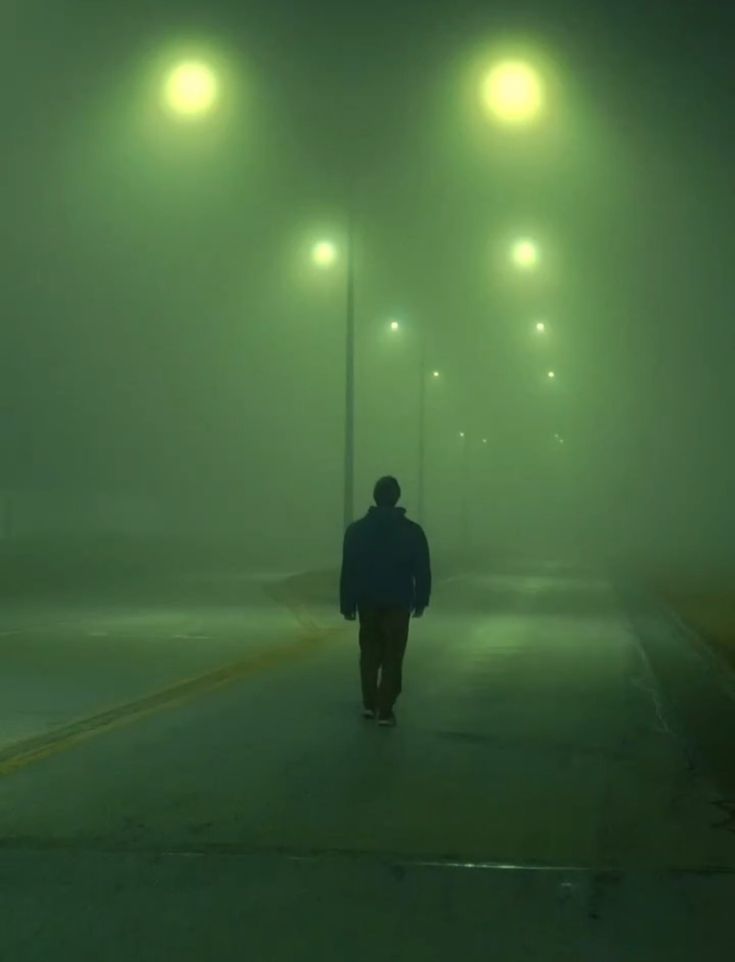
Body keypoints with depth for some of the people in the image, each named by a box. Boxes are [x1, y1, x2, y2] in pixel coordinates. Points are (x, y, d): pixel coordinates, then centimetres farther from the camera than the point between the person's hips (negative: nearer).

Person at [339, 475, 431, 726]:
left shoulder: (356, 530, -2)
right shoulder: (412, 531, -4)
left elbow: (348, 571, -2)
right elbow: (422, 570, -2)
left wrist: (347, 604, 3)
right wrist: (421, 600, 9)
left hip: (367, 602, 2)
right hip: (398, 602, -2)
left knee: (369, 652, 18)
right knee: (393, 657, 3)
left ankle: (370, 703, 19)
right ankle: (385, 710, -1)